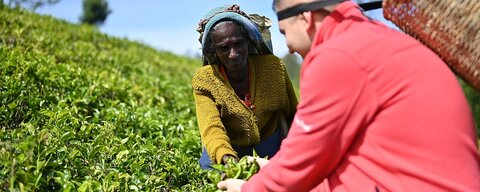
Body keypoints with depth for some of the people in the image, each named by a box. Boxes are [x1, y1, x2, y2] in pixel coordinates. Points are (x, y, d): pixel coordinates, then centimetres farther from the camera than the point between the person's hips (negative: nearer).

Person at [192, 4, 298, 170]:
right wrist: (226, 157, -50)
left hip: (271, 148, 1)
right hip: (230, 150, -1)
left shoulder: (273, 67, -13)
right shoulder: (204, 81, -17)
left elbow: (293, 116, -1)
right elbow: (212, 128, -30)